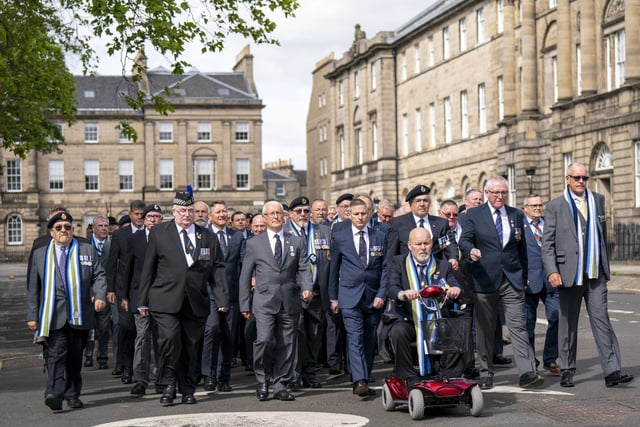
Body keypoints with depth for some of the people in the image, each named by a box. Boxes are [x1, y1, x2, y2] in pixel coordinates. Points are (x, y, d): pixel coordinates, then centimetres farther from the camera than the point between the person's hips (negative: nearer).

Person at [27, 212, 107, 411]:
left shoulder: (87, 250, 12)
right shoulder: (40, 254, 12)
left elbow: (98, 275, 7)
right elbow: (33, 288, 11)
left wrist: (100, 295, -12)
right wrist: (32, 316, 6)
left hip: (79, 315, 1)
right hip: (53, 316, -1)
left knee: (75, 357, 7)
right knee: (55, 354, -14)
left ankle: (72, 395, 17)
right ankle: (54, 393, -23)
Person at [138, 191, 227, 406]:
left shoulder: (208, 237, 10)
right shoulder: (159, 233, 5)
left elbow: (217, 268, 9)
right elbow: (148, 268, 6)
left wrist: (222, 298, -2)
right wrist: (143, 300, 3)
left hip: (196, 303, 2)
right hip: (166, 301, -2)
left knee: (190, 346, 5)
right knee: (169, 339, -17)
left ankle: (187, 390, 18)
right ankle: (169, 385, -1)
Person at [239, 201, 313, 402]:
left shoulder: (297, 242, 14)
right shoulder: (253, 243, 9)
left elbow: (304, 269, 8)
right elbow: (245, 276, 9)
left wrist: (307, 288, -13)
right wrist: (245, 304, 4)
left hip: (290, 302, 2)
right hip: (264, 302, -2)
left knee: (286, 345, 3)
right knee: (265, 339, -18)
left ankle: (280, 386, 14)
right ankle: (262, 381, 2)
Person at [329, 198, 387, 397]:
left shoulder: (380, 237, 8)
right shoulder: (339, 236, 4)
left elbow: (385, 268, 7)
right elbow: (333, 268, 9)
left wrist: (382, 294, -4)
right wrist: (333, 297, 7)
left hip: (374, 297, 2)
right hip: (350, 295, -2)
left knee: (369, 340, 6)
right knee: (355, 338, -15)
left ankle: (364, 379, 16)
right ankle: (360, 381, -23)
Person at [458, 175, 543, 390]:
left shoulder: (517, 215, 13)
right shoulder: (473, 215, 4)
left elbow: (522, 247, 17)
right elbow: (464, 240, -7)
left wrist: (524, 275, 14)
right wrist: (471, 250, -30)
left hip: (513, 279, 1)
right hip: (485, 279, -1)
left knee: (518, 325, -7)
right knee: (485, 329, 5)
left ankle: (528, 373, -12)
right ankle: (486, 374, 14)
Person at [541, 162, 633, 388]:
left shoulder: (597, 200, 13)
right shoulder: (555, 206, 1)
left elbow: (602, 235, 19)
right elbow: (547, 243, -2)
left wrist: (605, 265, 16)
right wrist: (552, 271, -13)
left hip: (595, 275, 2)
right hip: (569, 274, -2)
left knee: (601, 320, -4)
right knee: (568, 324, 6)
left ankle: (612, 371, -7)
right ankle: (567, 371, 17)